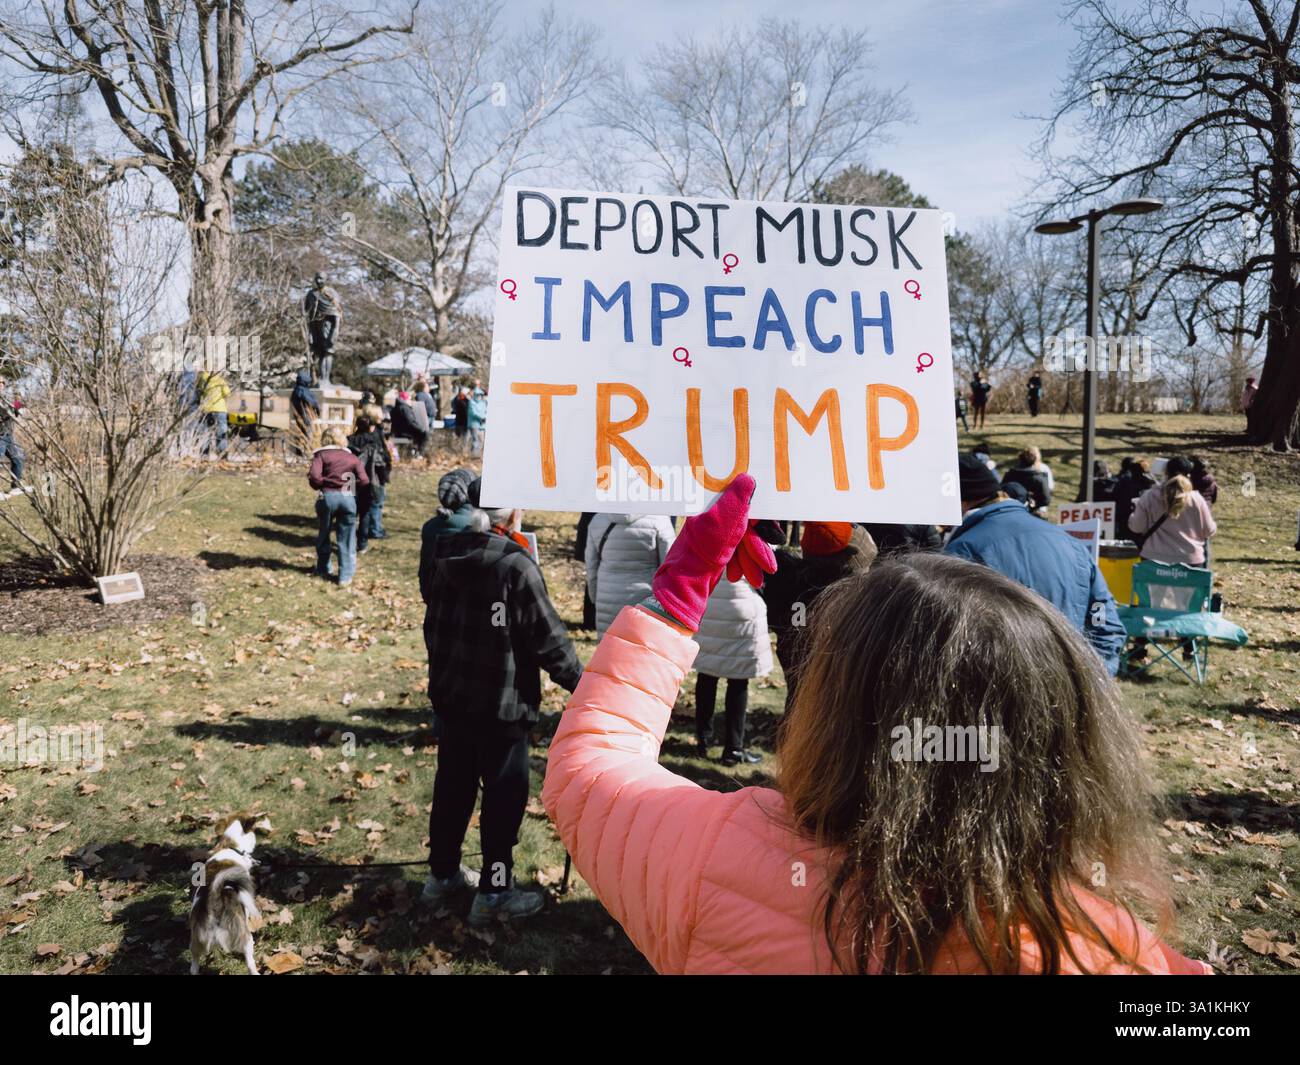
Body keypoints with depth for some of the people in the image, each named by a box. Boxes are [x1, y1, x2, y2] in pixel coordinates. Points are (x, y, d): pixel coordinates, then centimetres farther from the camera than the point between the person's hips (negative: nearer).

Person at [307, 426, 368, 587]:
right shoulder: (353, 457, 11)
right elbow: (364, 480, 0)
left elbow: (314, 476, -11)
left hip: (327, 496, 0)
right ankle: (345, 576, 4)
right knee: (346, 539, 6)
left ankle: (323, 569, 32)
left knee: (323, 534, 20)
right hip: (348, 497, 1)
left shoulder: (321, 455, 4)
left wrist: (320, 486, 9)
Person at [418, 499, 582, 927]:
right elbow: (548, 636, -16)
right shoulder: (515, 566, -22)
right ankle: (494, 894, 17)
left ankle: (443, 875, 35)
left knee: (452, 784, 20)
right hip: (501, 705, -7)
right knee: (504, 794, 8)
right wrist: (579, 682, -4)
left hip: (448, 696, 7)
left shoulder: (438, 555, -3)